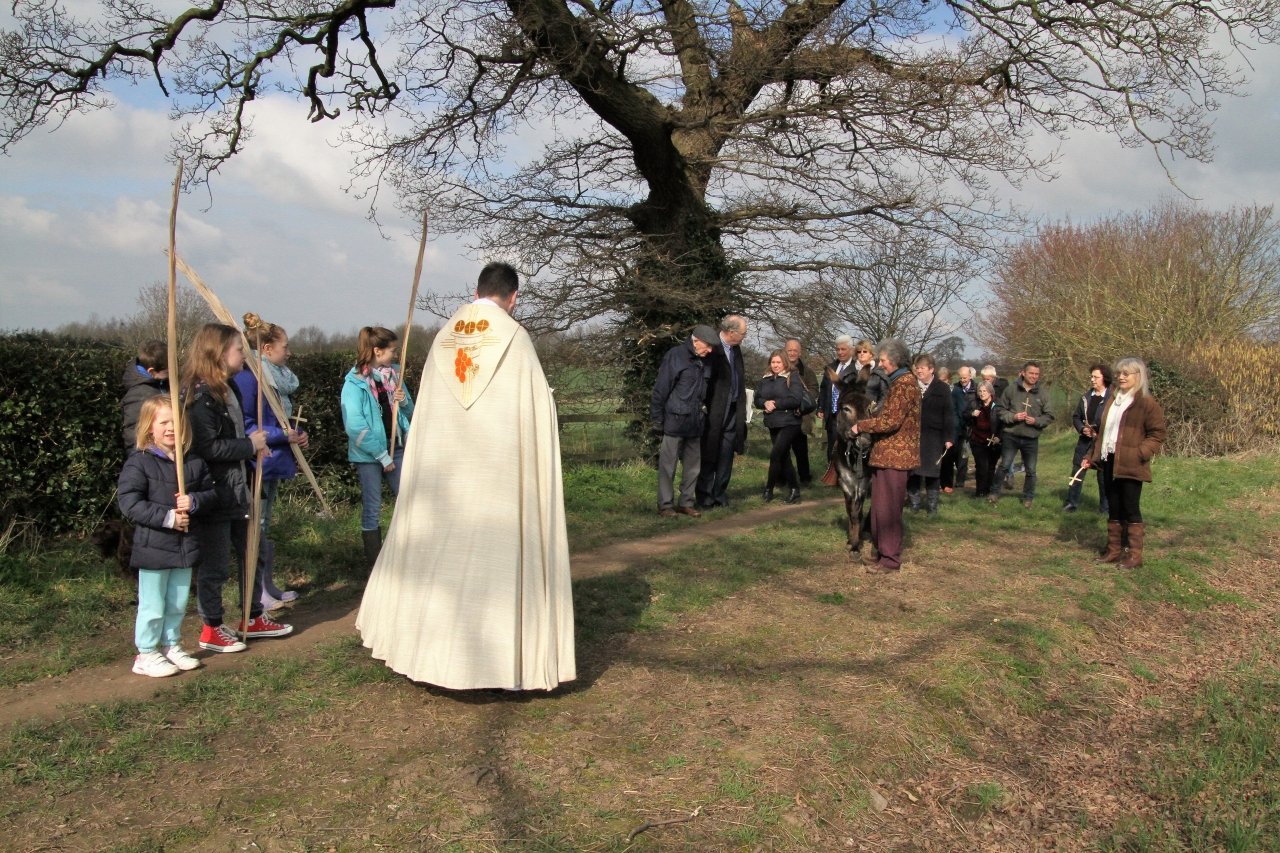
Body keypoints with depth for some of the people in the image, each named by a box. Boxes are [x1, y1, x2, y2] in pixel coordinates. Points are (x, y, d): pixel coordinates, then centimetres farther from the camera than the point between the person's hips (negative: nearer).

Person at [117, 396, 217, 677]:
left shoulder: (194, 462, 5)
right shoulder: (138, 463, -10)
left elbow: (212, 493, 9)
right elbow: (130, 503, -17)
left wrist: (195, 501, -13)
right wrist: (167, 517, -22)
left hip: (186, 545, 5)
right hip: (153, 547, -5)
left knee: (178, 604, 16)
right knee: (153, 606, 4)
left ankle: (171, 646, 31)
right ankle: (147, 654, 17)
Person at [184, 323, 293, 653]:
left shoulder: (228, 389, 12)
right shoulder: (200, 396, -17)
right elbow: (206, 447, -25)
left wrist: (253, 443, 4)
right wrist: (249, 446, -17)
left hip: (237, 487, 10)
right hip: (213, 493, -10)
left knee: (252, 554, 16)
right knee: (216, 565, 3)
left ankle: (254, 618, 30)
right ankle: (212, 629, 18)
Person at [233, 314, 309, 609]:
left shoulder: (276, 377, 13)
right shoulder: (247, 377, -17)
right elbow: (243, 427, -21)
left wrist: (294, 438, 4)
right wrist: (282, 435, -22)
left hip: (272, 465, 10)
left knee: (264, 529, 16)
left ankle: (268, 587, 25)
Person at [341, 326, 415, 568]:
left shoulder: (393, 375, 7)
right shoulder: (355, 382, -10)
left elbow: (410, 412, 16)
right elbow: (355, 427, -16)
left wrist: (405, 401, -8)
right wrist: (382, 455, -13)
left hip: (396, 449, 5)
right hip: (368, 454, -5)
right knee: (372, 510, 3)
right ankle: (376, 567, 13)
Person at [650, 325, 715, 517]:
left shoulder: (706, 362, 9)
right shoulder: (675, 356, -10)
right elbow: (660, 389, -10)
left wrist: (706, 416, 12)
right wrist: (657, 420, -9)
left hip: (696, 423, 7)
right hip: (675, 421, -7)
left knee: (693, 466, 11)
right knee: (668, 465, 1)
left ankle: (686, 503, 21)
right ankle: (665, 505, 9)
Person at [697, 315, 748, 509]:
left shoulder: (736, 349, 11)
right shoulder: (712, 348, -14)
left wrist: (741, 407, 13)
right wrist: (704, 407, -16)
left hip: (733, 411, 7)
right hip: (714, 411, -7)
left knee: (726, 457, 10)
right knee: (709, 457, 2)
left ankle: (720, 495, 19)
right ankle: (705, 497, 11)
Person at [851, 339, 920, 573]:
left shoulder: (905, 383, -15)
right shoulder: (898, 382, 17)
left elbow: (891, 421, -20)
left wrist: (861, 426, -10)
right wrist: (869, 421, 4)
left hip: (895, 455, -10)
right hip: (888, 453, 10)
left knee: (888, 507, -4)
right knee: (881, 505, 15)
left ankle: (890, 559, 3)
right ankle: (880, 550, 25)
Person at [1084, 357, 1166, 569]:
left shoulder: (1147, 403, -6)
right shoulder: (1113, 401, 17)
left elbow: (1157, 435, -9)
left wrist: (1140, 453, -22)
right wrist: (1092, 455, 17)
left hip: (1130, 465, -7)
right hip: (1109, 462, 7)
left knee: (1131, 509, -1)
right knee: (1113, 509, 12)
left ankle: (1134, 554, 7)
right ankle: (1114, 549, 21)